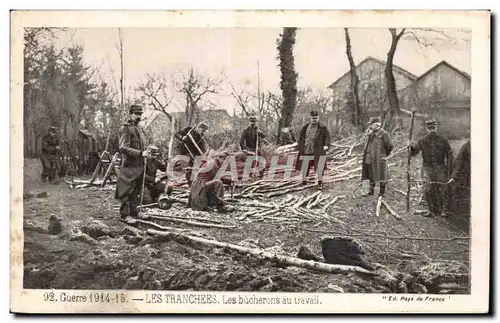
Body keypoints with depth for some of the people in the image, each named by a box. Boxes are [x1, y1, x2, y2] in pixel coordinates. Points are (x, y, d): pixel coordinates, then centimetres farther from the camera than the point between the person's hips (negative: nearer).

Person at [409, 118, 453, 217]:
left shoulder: (442, 140, 2)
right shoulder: (423, 141, 6)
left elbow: (449, 154, 6)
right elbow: (414, 153, 6)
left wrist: (449, 168, -1)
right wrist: (411, 146, -15)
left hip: (440, 168, -2)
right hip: (428, 168, 2)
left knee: (442, 189, -3)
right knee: (428, 190, -2)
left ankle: (444, 210, 7)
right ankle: (432, 210, 10)